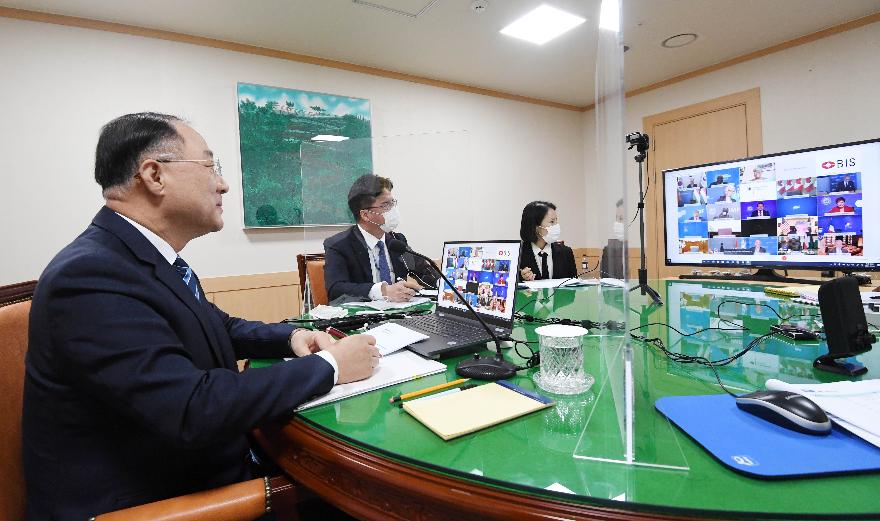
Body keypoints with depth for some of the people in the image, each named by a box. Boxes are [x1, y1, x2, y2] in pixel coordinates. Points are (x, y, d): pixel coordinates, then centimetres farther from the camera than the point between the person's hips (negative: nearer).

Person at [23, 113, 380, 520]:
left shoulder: (153, 257, 2)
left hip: (194, 473, 7)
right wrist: (328, 366, -22)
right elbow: (193, 412, -32)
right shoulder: (90, 274, -24)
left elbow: (221, 329, 15)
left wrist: (292, 337, -3)